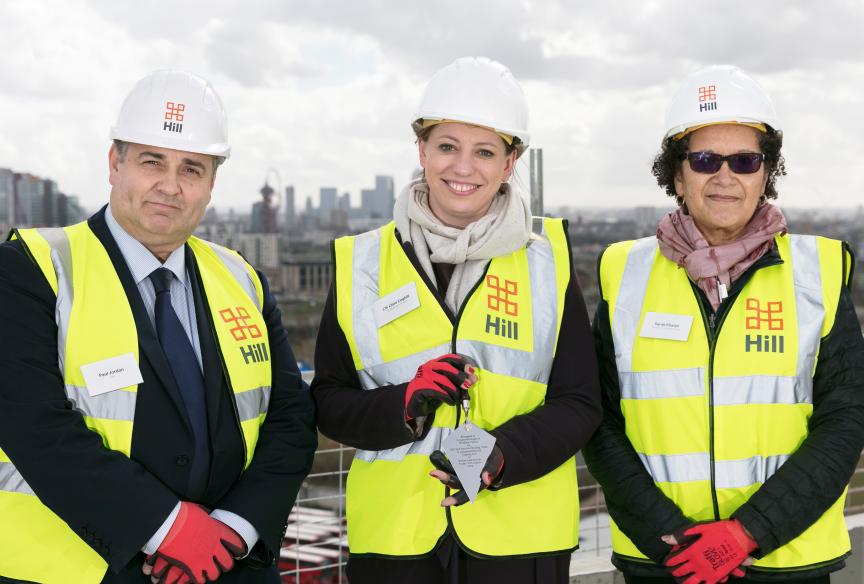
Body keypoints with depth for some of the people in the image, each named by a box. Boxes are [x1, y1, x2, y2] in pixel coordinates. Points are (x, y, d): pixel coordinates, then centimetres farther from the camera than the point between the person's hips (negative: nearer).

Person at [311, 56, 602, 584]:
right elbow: (328, 402, 5)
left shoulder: (547, 259, 3)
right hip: (393, 536, 1)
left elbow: (580, 402, 0)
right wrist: (404, 405, -14)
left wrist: (502, 455, -17)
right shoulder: (362, 264, 4)